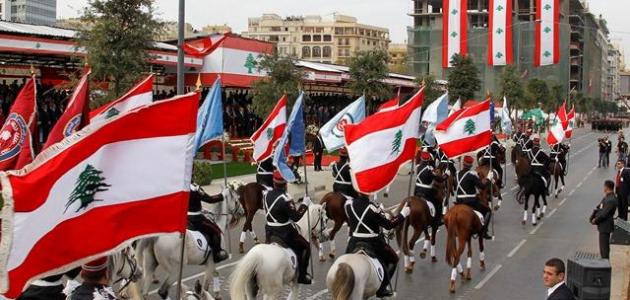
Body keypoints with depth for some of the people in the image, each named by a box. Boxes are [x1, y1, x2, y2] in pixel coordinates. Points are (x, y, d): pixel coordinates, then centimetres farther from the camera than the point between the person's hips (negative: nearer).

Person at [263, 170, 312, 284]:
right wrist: (304, 205, -8)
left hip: (270, 232, 7)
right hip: (285, 232, -7)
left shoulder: (266, 195, 0)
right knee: (305, 246, 10)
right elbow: (296, 217, -19)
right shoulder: (285, 199, -22)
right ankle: (301, 276, 10)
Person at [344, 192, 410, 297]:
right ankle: (381, 289, 17)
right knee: (393, 260, 18)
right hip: (374, 243, -4)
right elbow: (388, 224, -16)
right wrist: (403, 214, -6)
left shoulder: (348, 204, -6)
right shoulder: (373, 207, -21)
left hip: (354, 241, 4)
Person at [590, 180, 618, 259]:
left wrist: (595, 220, -11)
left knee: (604, 246, -3)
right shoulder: (607, 197, 7)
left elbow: (604, 214, -24)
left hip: (605, 226, -10)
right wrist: (592, 217, 2)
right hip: (603, 225, 10)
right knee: (604, 245, 19)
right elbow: (598, 207, 13)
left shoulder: (611, 200, -24)